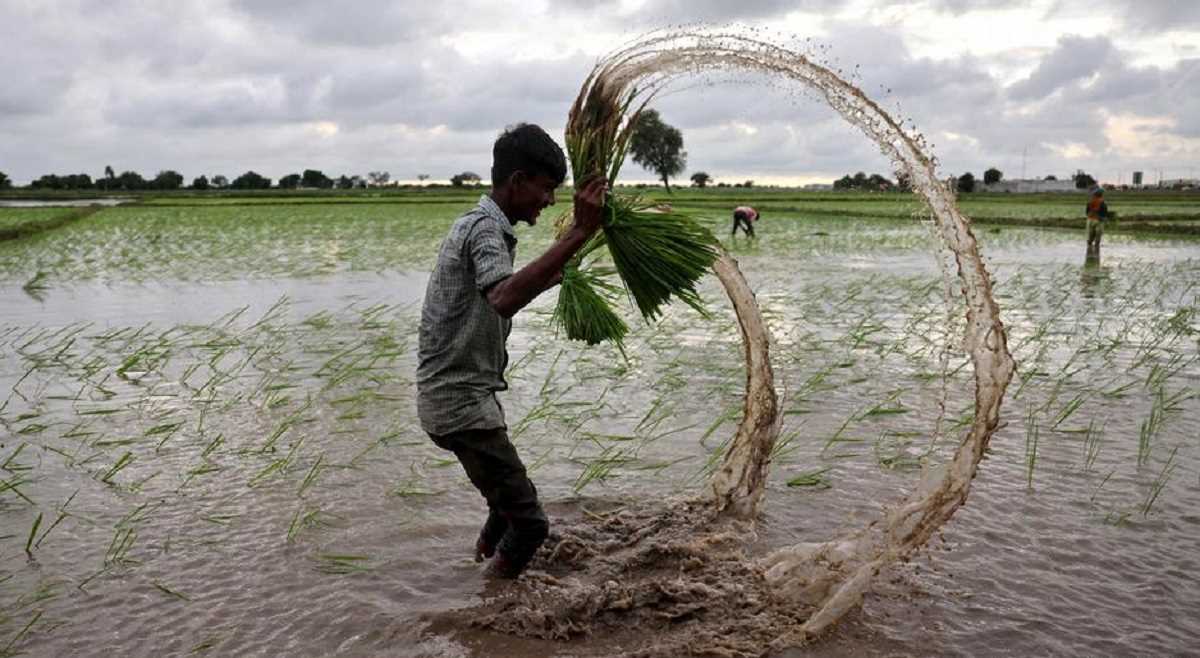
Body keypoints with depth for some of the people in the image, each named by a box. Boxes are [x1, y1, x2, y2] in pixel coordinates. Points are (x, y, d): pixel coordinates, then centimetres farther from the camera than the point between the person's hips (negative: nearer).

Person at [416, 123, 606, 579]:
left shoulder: (482, 224, 14)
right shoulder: (486, 228, -18)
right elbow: (504, 299, -41)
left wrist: (551, 279, 24)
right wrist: (579, 233, -41)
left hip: (464, 396, 10)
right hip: (461, 403, -10)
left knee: (509, 507, 23)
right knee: (528, 521, -7)